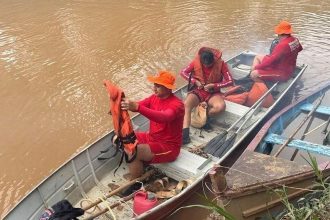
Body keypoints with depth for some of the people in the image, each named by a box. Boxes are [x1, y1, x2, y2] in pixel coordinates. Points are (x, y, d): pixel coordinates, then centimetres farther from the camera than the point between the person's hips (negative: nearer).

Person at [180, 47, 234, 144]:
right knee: (186, 104, -32)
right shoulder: (197, 61, -9)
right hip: (198, 90, 1)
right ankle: (185, 133, -36)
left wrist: (214, 85, -22)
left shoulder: (220, 63, -13)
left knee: (221, 106, -34)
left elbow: (230, 81, -12)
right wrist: (195, 81, -15)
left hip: (213, 92, 0)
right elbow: (183, 72, -2)